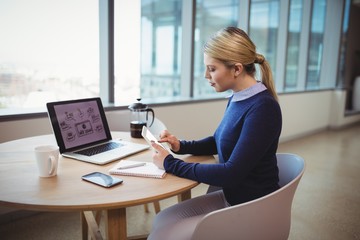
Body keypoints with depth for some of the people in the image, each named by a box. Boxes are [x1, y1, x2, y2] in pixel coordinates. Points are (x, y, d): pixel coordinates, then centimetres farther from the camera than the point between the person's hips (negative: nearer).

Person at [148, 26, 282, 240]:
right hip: (230, 197, 8)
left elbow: (231, 173, -26)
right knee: (162, 221, 5)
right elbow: (218, 142, 18)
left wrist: (171, 164, -18)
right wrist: (181, 146, 1)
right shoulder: (237, 98, 2)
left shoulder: (263, 108, -24)